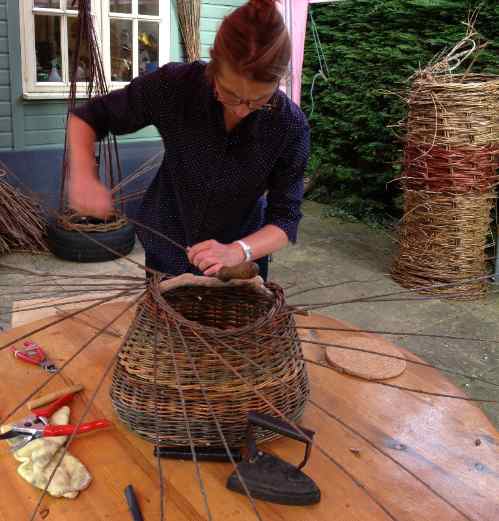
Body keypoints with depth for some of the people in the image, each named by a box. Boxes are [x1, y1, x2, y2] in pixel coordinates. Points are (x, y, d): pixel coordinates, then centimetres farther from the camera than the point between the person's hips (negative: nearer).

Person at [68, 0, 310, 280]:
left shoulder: (291, 126, -23)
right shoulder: (174, 84, -23)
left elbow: (286, 218, -19)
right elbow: (88, 117, -12)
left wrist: (236, 252, -38)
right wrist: (84, 177, -29)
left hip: (244, 254, -1)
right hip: (168, 251, 1)